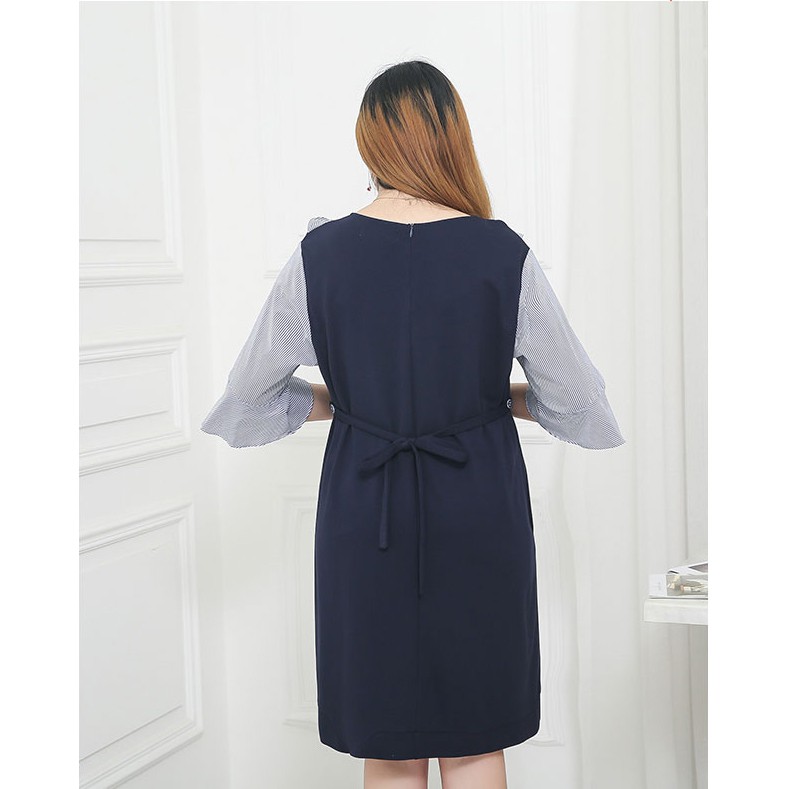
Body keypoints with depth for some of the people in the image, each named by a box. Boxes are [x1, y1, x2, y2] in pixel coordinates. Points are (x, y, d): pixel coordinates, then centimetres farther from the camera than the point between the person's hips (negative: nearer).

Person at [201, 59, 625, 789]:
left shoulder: (320, 254, -7)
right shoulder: (505, 256, -10)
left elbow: (246, 400, 4)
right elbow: (582, 405, -1)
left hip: (364, 512, 1)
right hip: (477, 510, -1)